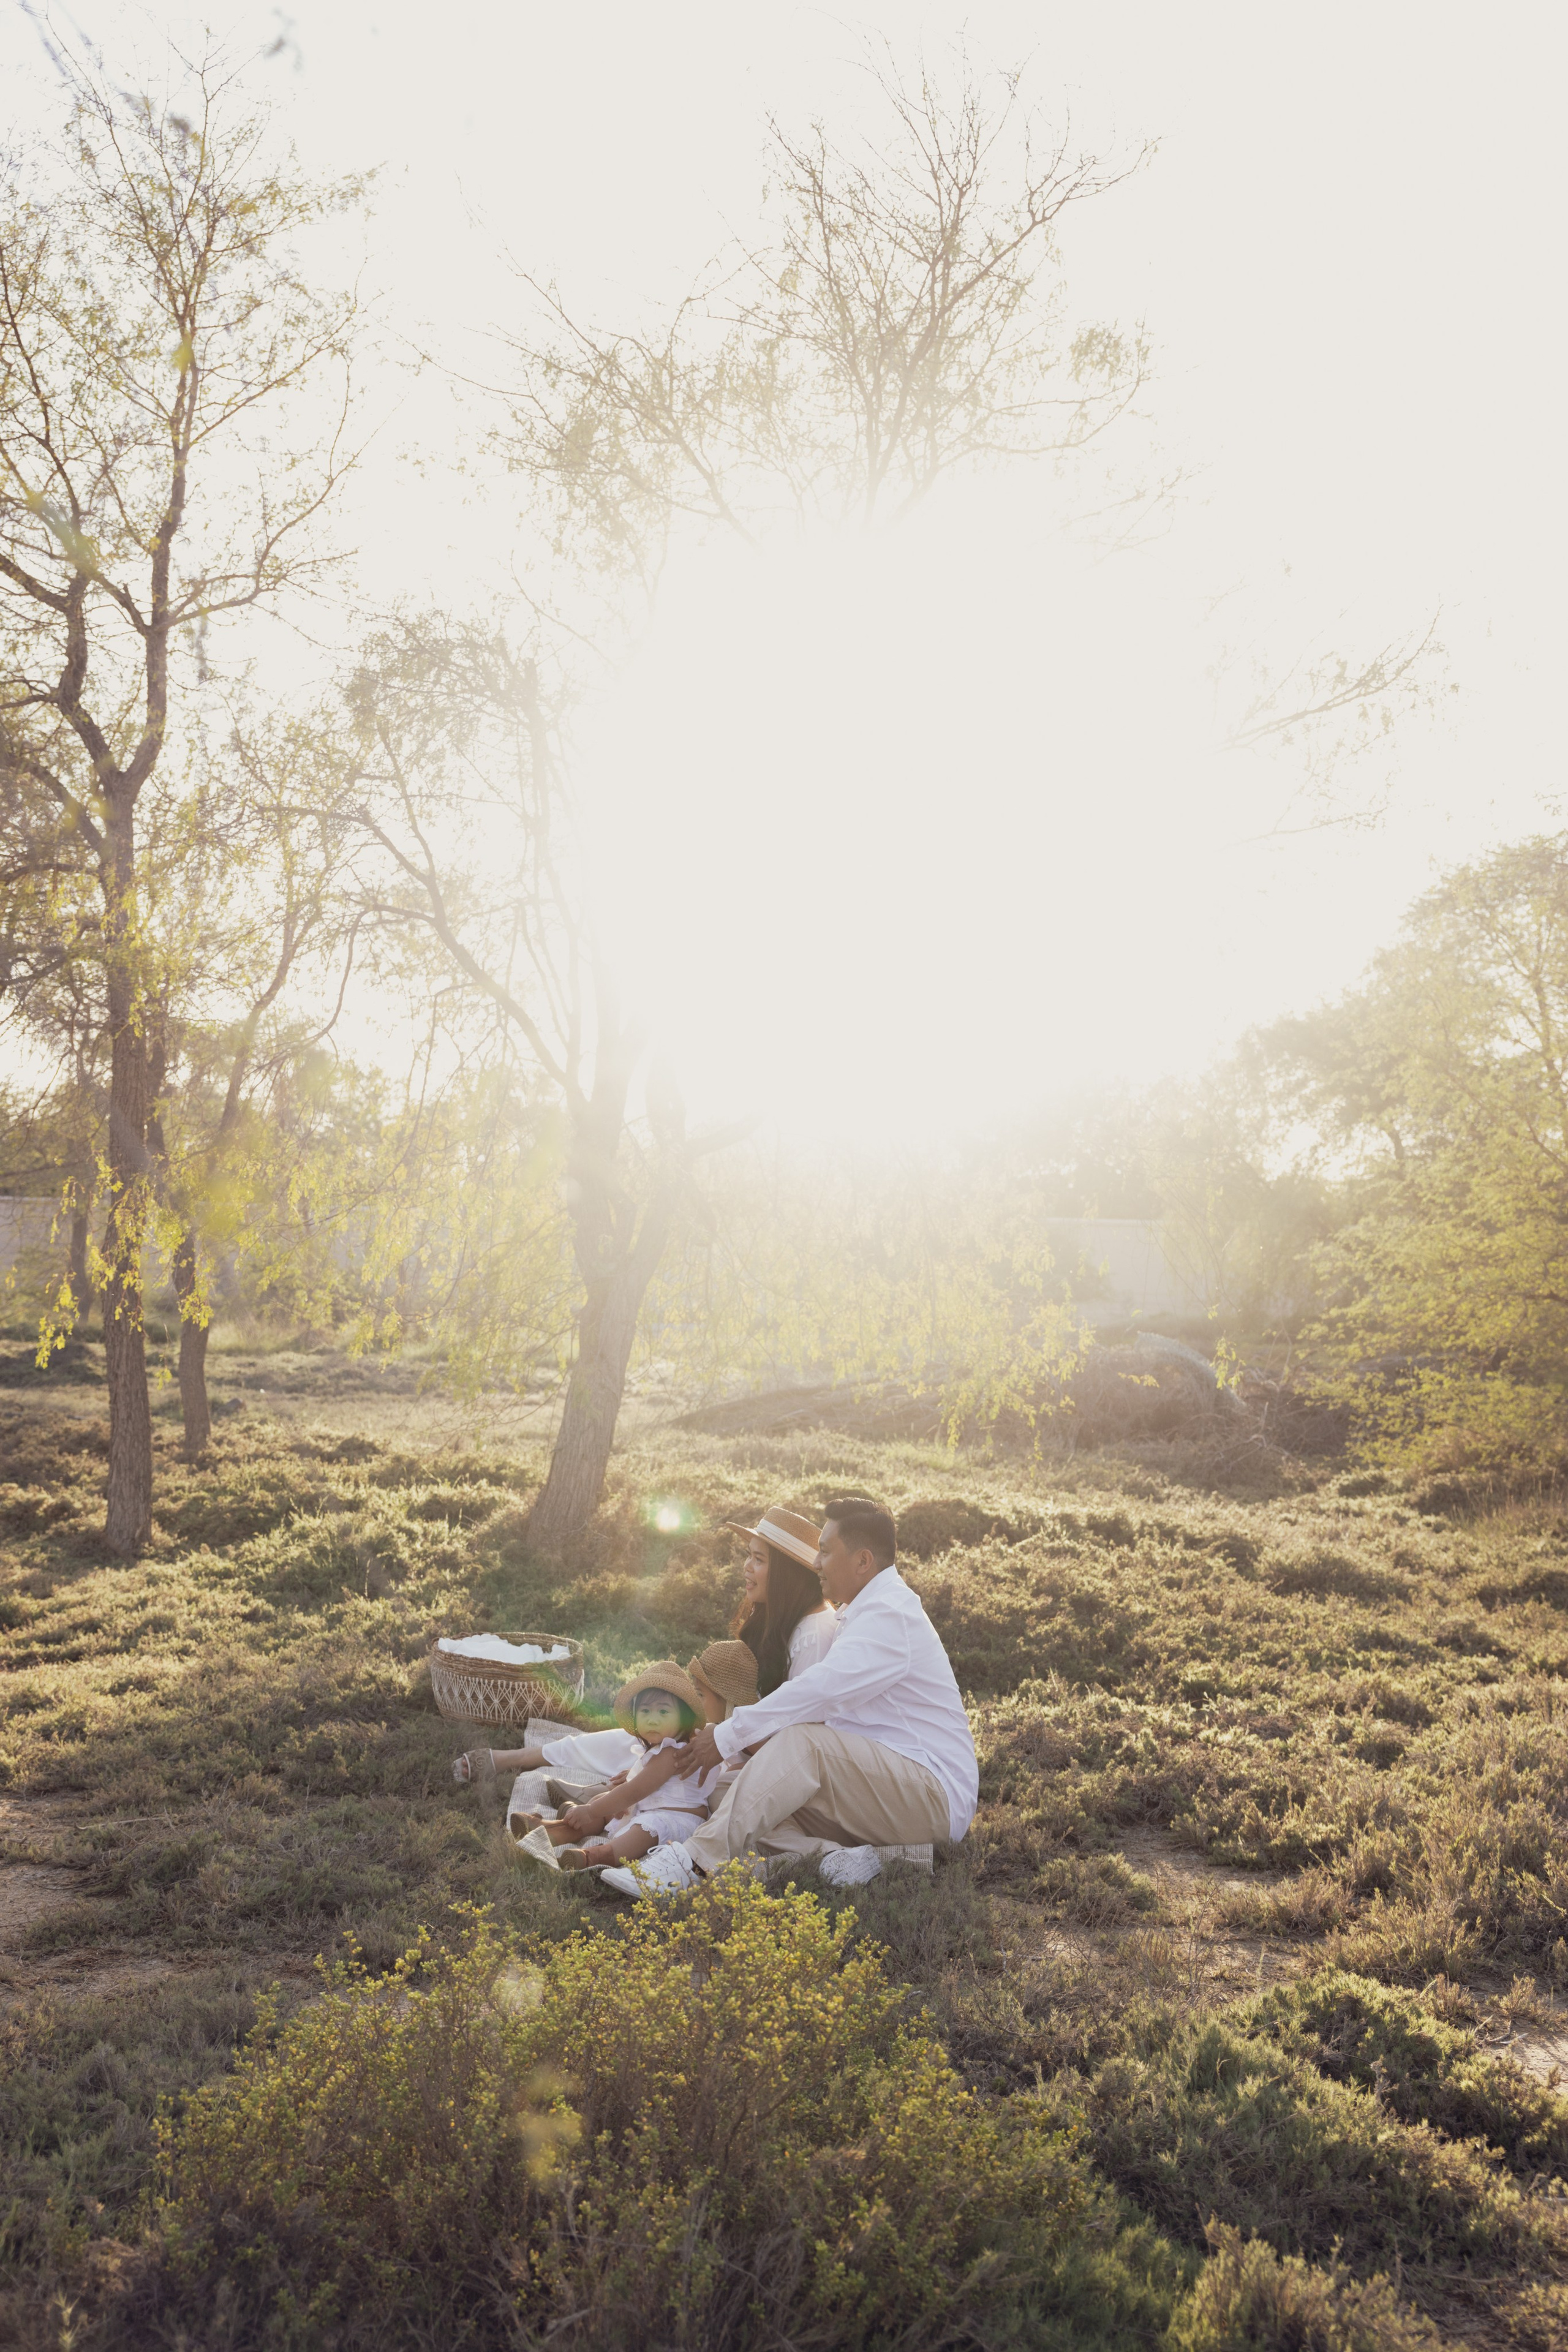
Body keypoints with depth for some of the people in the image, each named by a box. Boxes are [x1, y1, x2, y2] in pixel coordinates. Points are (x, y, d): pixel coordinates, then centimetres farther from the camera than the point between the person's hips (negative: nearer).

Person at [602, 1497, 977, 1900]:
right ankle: (836, 1859, -24)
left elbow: (817, 1693, -24)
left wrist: (728, 1737, -17)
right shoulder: (862, 1613, 19)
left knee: (802, 1741, -33)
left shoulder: (890, 1616, -15)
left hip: (933, 1795, -9)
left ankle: (695, 1861, -34)